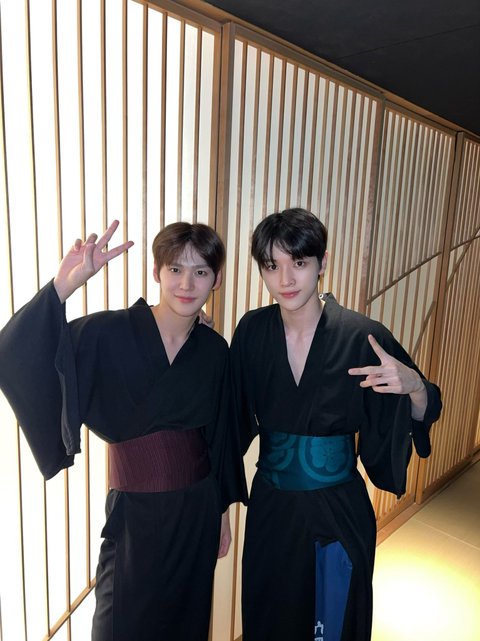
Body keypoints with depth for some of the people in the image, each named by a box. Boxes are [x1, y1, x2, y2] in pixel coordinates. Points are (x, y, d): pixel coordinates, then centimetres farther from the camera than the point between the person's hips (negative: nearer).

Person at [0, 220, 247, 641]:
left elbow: (221, 436, 4)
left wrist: (223, 512, 11)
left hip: (198, 510, 4)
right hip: (135, 513, -3)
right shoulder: (108, 334, -16)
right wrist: (64, 284, -38)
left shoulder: (214, 350, -5)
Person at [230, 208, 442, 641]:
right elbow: (235, 415, 2)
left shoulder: (363, 336, -18)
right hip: (269, 508, 3)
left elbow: (424, 414, -8)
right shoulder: (252, 331, -9)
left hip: (337, 512, -2)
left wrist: (413, 386, -30)